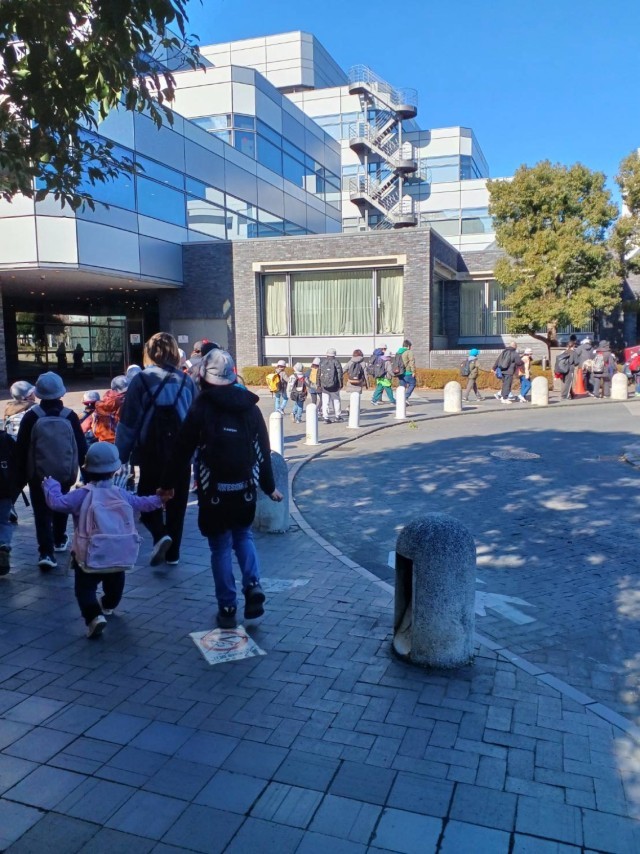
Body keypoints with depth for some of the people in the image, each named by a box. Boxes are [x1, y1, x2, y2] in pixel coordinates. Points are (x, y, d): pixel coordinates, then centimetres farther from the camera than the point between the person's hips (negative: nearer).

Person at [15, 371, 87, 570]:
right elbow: (82, 448, -3)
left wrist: (21, 476, 4)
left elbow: (21, 449, -6)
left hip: (38, 474, -2)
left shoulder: (31, 416, -12)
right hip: (65, 473, 2)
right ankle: (59, 540, 38)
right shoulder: (70, 416, -9)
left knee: (42, 512, 2)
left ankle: (46, 552, -9)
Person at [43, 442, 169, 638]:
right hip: (117, 553, 4)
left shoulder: (82, 494, -11)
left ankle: (94, 616, -21)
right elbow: (140, 503, 15)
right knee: (114, 583, 29)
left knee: (85, 587, -1)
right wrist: (158, 499, 33)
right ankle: (108, 605, 52)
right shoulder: (120, 494, 1)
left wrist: (50, 483, 5)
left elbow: (57, 502, -12)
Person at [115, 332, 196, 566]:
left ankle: (160, 535, -11)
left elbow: (128, 421, -8)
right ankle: (173, 552, 18)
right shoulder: (186, 380, 2)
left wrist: (121, 454, -3)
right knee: (177, 502, 13)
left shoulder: (141, 380, -7)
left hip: (152, 452, -2)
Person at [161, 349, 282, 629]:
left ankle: (227, 608, 11)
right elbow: (263, 449, 7)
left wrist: (167, 485, 3)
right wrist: (269, 486, 16)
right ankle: (253, 587, 4)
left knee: (221, 548, 8)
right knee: (244, 536, 23)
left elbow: (182, 451, -7)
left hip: (214, 490, -3)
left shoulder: (201, 408, -7)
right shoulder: (249, 405, 3)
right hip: (245, 488, 3)